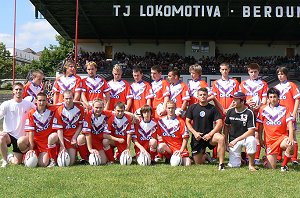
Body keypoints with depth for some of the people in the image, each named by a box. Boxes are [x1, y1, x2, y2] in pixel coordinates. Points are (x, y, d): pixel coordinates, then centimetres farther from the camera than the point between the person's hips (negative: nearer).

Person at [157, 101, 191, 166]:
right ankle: (168, 158, -2)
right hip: (167, 147, 1)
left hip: (179, 148, -1)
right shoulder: (161, 121, 5)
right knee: (160, 147, -34)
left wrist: (181, 150, -15)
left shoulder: (180, 121, -2)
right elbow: (158, 135, 10)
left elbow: (185, 137, -6)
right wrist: (161, 143, -11)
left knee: (187, 164, -20)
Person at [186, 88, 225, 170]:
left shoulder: (212, 108, 1)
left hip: (208, 135, -2)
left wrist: (210, 134, -18)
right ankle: (204, 155, 41)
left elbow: (219, 123, -6)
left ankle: (221, 164, -28)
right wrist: (195, 133, -9)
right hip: (197, 137, 2)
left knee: (221, 138, -36)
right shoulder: (192, 107, 5)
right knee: (198, 163, 3)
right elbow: (187, 122, 6)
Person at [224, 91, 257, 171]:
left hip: (245, 138, -3)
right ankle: (240, 157, 30)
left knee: (251, 140, -40)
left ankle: (251, 165, -20)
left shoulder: (249, 113, -15)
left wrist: (236, 140, -23)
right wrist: (226, 141, 6)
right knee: (233, 165, -7)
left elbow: (251, 131, -20)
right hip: (233, 140, 3)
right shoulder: (230, 112, 0)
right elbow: (226, 126, 14)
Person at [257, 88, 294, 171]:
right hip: (269, 140, 1)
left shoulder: (285, 109, 1)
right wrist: (260, 139, 8)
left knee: (291, 145, -38)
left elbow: (290, 123, -8)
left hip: (282, 137, -1)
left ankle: (284, 165, -13)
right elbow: (260, 126, 12)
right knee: (271, 167, -2)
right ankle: (267, 159, 36)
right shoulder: (263, 110, 4)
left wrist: (291, 136, -23)